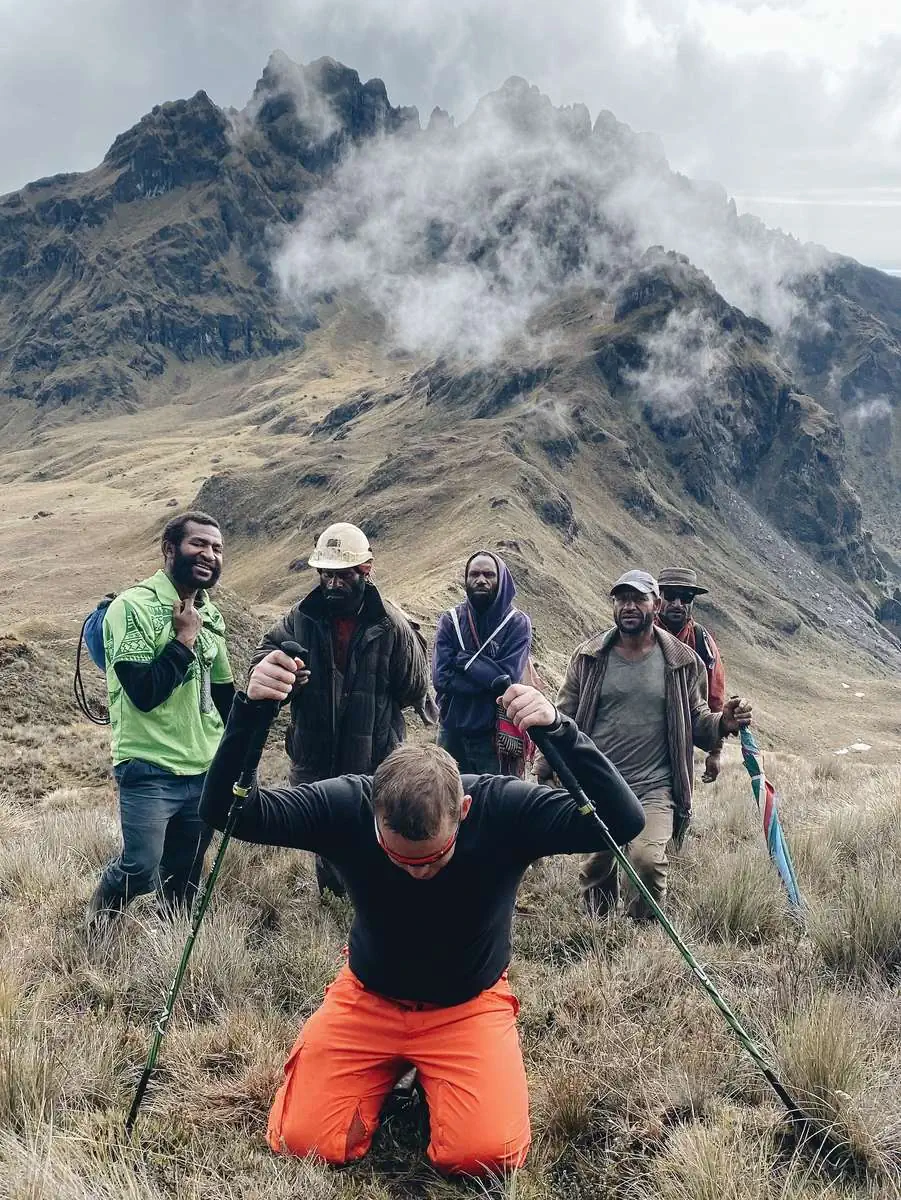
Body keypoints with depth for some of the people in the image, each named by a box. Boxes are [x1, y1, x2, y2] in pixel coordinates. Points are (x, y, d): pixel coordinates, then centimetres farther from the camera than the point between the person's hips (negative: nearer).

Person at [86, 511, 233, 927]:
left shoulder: (209, 614, 10)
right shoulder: (133, 607, -13)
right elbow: (144, 692, -22)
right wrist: (185, 637, -15)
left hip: (206, 771, 6)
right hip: (150, 772, -6)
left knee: (184, 879, 14)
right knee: (140, 870, -5)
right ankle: (96, 929, 26)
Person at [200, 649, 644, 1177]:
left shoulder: (505, 808, -28)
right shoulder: (346, 805, -25)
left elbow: (625, 821, -33)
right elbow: (226, 812, -25)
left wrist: (559, 729, -48)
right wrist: (250, 710, -42)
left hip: (469, 1005, -1)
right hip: (368, 997, 2)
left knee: (486, 1154, -19)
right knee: (302, 1142, -9)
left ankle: (426, 1071, 13)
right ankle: (387, 1070, 20)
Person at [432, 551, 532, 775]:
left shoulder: (517, 623, -5)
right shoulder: (449, 621, 0)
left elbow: (508, 676, -17)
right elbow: (441, 677, -11)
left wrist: (462, 659, -11)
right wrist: (489, 678, -16)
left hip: (496, 734, -2)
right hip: (452, 732, 2)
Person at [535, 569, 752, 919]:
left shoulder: (682, 661, 2)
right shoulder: (589, 657, 2)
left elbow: (695, 721, 10)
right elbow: (564, 720, 7)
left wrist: (722, 723, -12)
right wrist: (543, 773, 0)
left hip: (654, 789, -1)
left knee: (648, 859, -21)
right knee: (595, 866, 11)